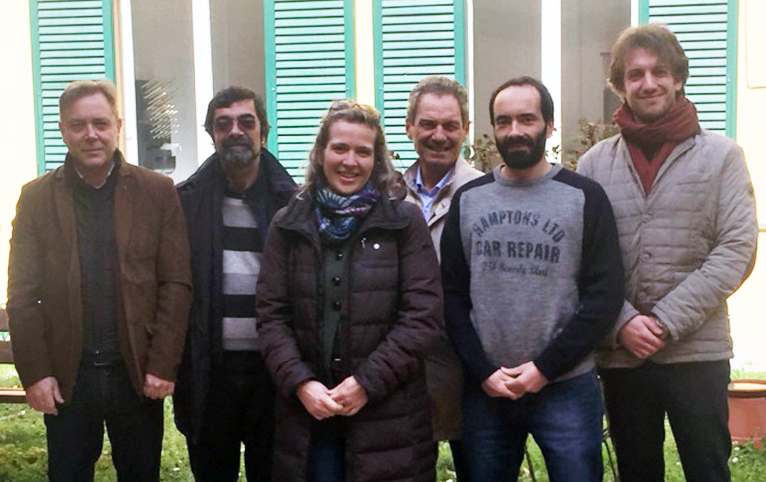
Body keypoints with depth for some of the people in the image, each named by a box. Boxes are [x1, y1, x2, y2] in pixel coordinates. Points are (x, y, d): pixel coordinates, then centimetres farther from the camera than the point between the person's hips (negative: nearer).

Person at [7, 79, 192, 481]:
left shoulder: (157, 192, 1)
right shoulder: (37, 197, 3)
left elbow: (176, 284, -2)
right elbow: (22, 296, 0)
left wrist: (162, 365, -8)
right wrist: (35, 373, -6)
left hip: (138, 374, 0)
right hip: (66, 377, 1)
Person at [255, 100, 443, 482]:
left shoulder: (405, 222, 0)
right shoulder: (289, 225, 6)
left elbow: (423, 315, -5)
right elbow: (271, 315, 3)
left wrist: (367, 383, -11)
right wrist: (301, 384, -10)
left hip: (387, 415, -1)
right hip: (307, 411, 2)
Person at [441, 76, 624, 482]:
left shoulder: (585, 198, 1)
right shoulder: (467, 199, 8)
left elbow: (605, 296, -4)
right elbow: (452, 295, 6)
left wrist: (544, 368, -10)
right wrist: (483, 371, -5)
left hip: (565, 387, -2)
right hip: (483, 389, 2)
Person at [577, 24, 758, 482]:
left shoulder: (721, 156, 1)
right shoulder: (594, 164, 5)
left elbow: (737, 250, -6)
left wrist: (666, 321, -13)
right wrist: (623, 321, -12)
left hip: (697, 350, -1)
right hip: (620, 353, 2)